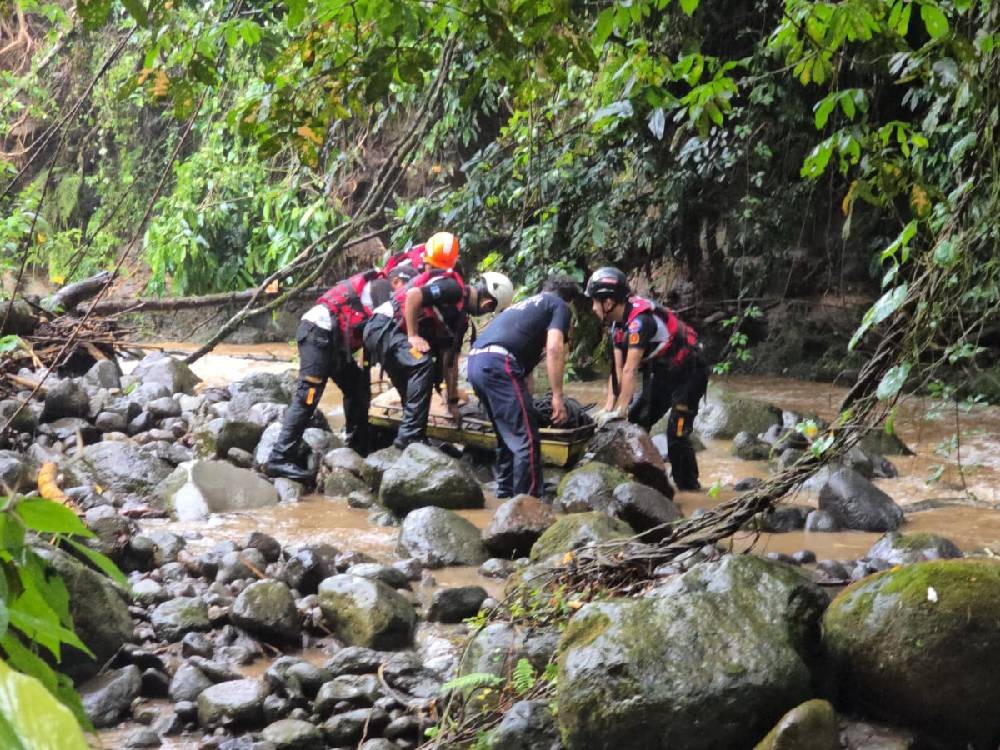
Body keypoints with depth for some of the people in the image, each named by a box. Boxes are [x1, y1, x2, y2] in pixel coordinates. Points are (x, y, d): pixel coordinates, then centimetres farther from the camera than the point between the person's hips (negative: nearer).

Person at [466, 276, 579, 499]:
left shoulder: (526, 304, 35)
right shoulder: (560, 306, 12)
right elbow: (554, 348, -6)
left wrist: (527, 399, 51)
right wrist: (557, 396, -7)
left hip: (475, 361, 9)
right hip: (499, 364, -9)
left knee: (507, 437, 22)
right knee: (527, 441, -6)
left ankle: (505, 494, 29)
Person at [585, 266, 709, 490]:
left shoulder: (640, 319, -30)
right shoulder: (618, 322, -1)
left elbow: (630, 370, -30)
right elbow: (617, 369, 0)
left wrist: (620, 411, -29)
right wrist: (608, 409, -7)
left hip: (689, 371, -9)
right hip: (663, 373, 9)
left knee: (676, 434, -14)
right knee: (636, 423, 3)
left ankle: (689, 488, -1)